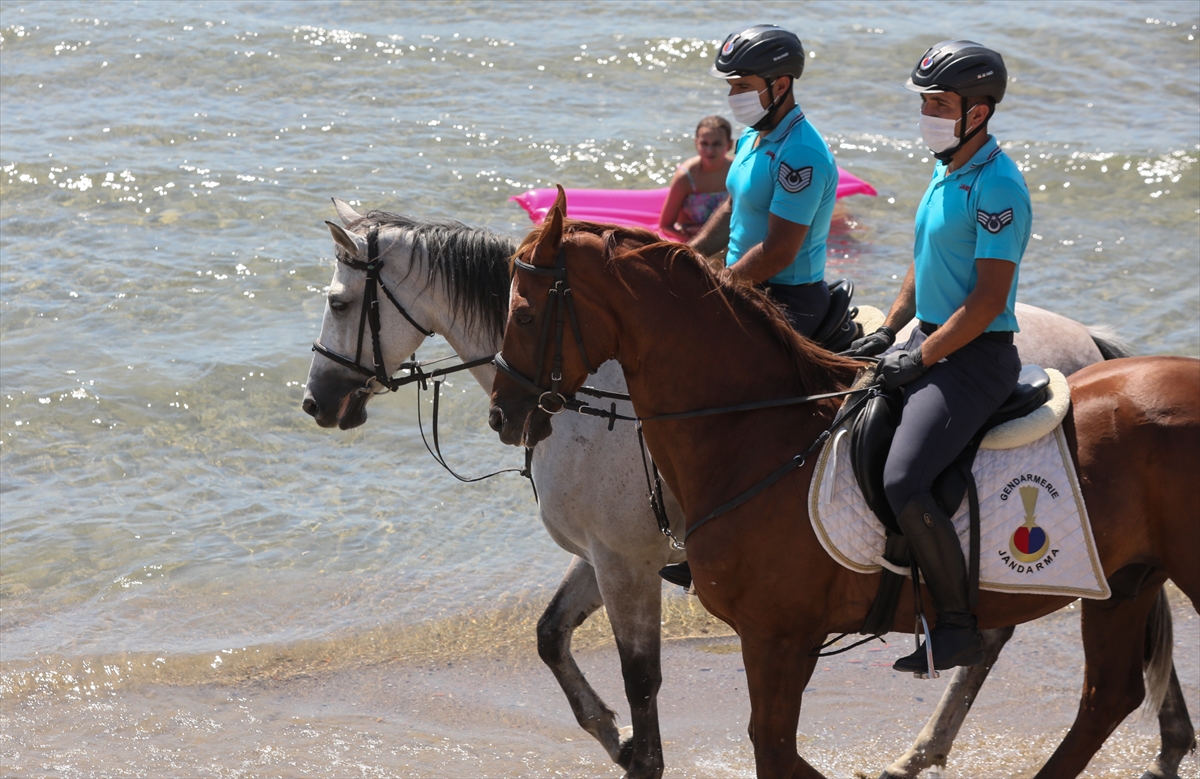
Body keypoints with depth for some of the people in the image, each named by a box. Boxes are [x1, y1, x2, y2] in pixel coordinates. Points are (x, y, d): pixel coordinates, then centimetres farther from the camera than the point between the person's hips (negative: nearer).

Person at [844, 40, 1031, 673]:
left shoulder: (997, 187, -18)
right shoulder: (945, 173, 13)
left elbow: (988, 300, -21)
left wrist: (920, 358, -18)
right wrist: (887, 332, 11)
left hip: (975, 359, -10)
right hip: (930, 346, 11)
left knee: (903, 483, -24)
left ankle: (958, 628, -14)